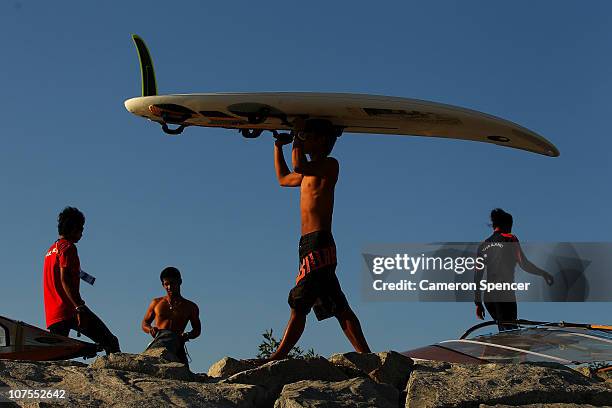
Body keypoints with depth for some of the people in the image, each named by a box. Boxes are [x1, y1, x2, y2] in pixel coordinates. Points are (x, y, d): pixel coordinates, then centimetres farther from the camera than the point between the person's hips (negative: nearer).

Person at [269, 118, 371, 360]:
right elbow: (283, 178, 41)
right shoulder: (311, 173, 24)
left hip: (318, 243, -10)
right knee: (338, 307, 4)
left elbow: (298, 166, -20)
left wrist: (298, 135, -6)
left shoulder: (330, 165, -2)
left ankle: (278, 357, -16)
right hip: (310, 244, 10)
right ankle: (366, 357, 3)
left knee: (299, 304, -13)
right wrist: (278, 146, 36)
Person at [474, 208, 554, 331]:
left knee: (503, 331, 17)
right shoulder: (510, 239, 0)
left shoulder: (483, 245, 16)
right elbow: (524, 264, -10)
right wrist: (544, 274, 3)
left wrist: (478, 303, 18)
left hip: (488, 297, 6)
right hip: (505, 294, -6)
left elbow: (477, 276, 14)